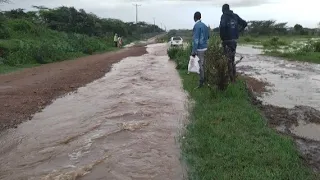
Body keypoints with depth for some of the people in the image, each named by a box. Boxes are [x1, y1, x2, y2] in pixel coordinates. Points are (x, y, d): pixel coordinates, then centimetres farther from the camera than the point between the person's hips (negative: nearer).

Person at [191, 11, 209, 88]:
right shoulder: (205, 25, 11)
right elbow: (208, 37, 19)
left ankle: (201, 82, 0)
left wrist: (194, 51, -20)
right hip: (205, 48, 8)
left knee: (201, 65, -4)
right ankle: (204, 79, 28)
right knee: (203, 64, 17)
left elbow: (196, 39, -20)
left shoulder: (196, 26, -14)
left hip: (199, 49, -8)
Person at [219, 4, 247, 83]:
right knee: (232, 59, 17)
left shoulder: (224, 16, -9)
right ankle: (234, 78, 23)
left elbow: (222, 26, -27)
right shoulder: (235, 16, 10)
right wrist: (238, 31, 12)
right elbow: (244, 23, 13)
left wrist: (222, 37, -15)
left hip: (227, 41, -6)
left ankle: (231, 79, 6)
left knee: (228, 60, 1)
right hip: (234, 40, 6)